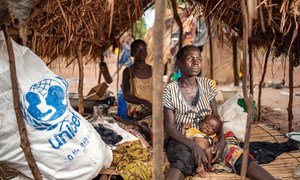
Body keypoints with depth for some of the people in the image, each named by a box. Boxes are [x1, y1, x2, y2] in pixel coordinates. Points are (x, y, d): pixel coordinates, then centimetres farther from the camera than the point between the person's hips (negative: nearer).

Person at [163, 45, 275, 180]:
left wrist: (221, 140, -13)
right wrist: (193, 145, -23)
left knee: (242, 159, -21)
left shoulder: (207, 85, 5)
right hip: (182, 140, -4)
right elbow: (169, 126, -9)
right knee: (181, 163, -39)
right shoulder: (170, 90, -6)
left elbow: (216, 117, 7)